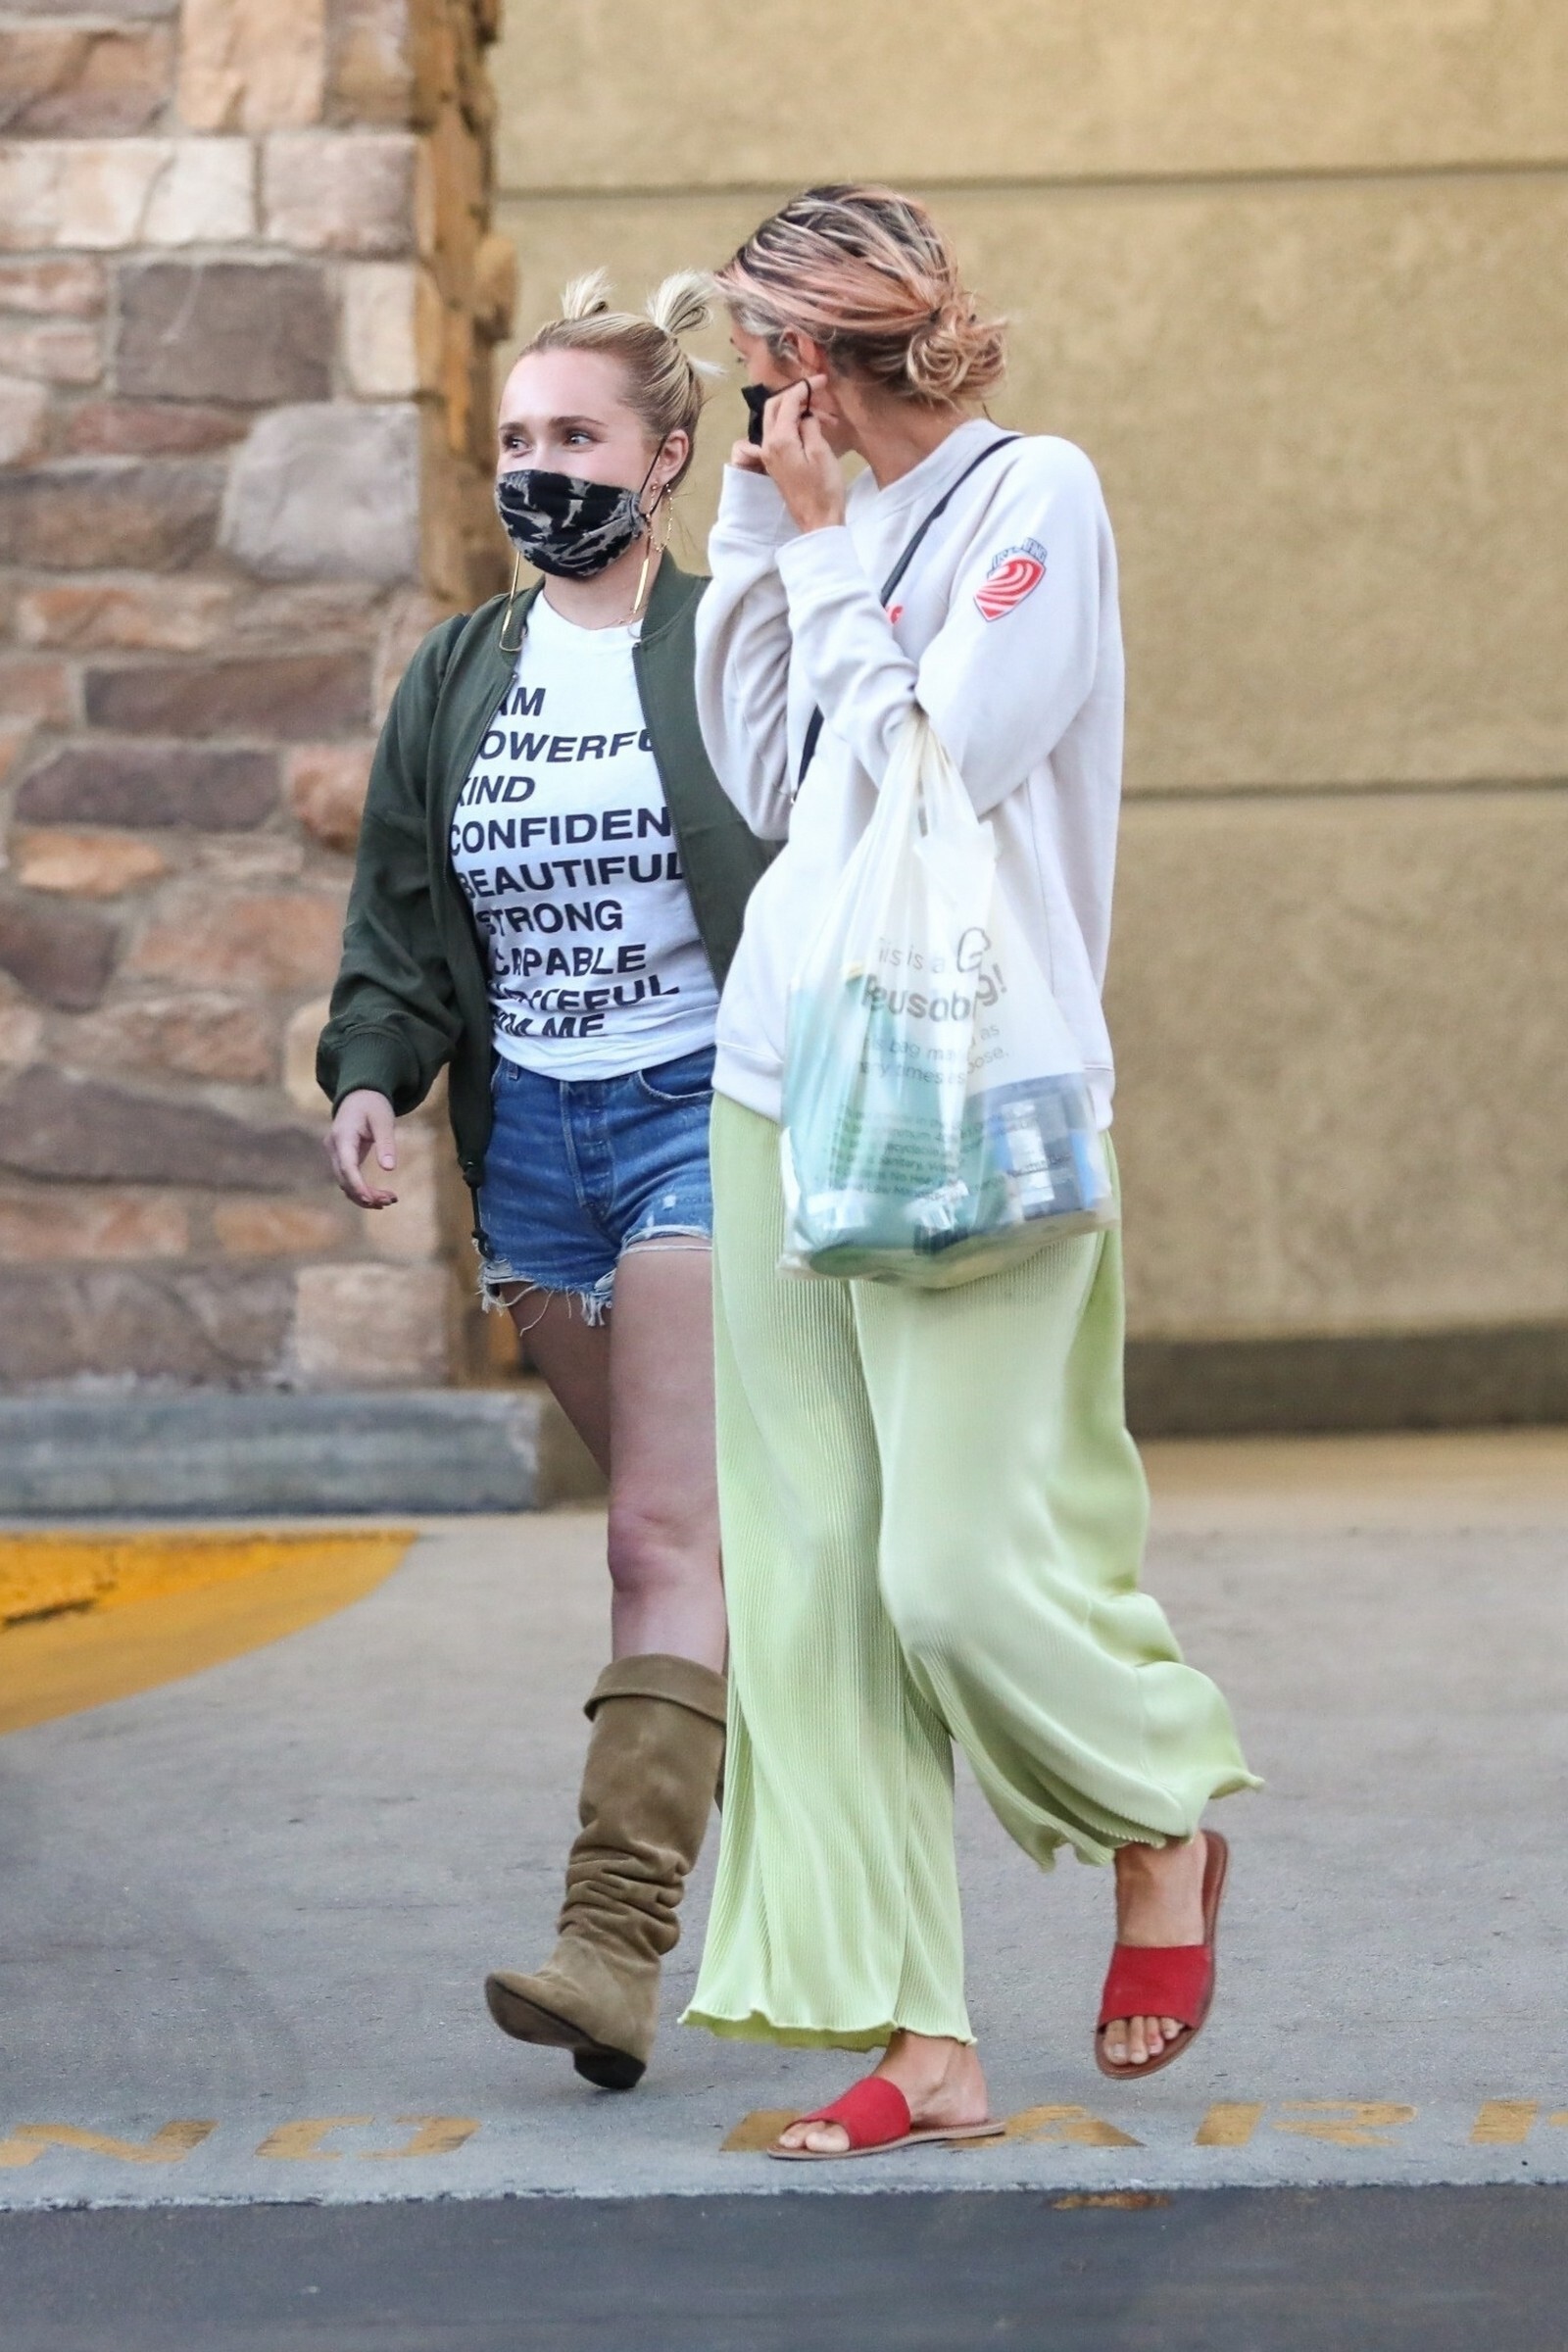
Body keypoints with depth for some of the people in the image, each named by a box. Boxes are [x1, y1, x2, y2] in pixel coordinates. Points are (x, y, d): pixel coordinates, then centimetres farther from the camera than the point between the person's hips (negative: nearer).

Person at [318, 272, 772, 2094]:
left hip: (707, 1117, -6)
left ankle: (617, 1944, -23)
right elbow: (400, 919, 14)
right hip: (531, 1130, 6)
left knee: (666, 1537, -15)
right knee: (674, 1525, 13)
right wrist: (371, 1074, -4)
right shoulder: (454, 680, 12)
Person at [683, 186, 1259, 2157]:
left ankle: (1166, 1817, 19)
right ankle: (918, 2039, 5)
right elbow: (764, 783, 15)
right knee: (815, 1586, 2)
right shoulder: (847, 520, 16)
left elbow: (937, 761, -15)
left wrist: (821, 553, -6)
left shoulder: (1033, 496, -6)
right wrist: (762, 534, 11)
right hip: (784, 1100, 8)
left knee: (960, 1567, -12)